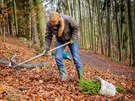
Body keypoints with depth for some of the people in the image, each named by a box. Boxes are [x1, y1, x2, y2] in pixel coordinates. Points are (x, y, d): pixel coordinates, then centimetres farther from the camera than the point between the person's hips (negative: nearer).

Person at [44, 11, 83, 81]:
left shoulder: (68, 19, -34)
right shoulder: (49, 24, -26)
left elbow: (76, 27, -17)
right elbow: (48, 37, -16)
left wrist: (73, 38, -20)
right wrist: (46, 48, -23)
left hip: (71, 39, -2)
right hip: (60, 41, 3)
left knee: (75, 57, 1)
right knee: (58, 57, -10)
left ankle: (81, 75, 16)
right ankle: (63, 76, 4)